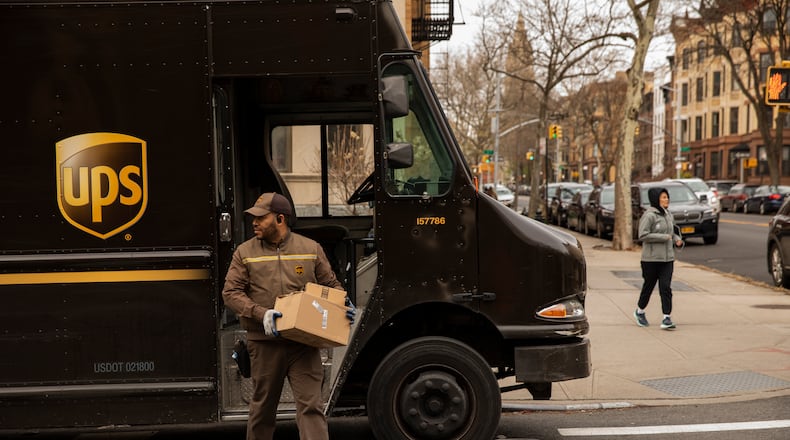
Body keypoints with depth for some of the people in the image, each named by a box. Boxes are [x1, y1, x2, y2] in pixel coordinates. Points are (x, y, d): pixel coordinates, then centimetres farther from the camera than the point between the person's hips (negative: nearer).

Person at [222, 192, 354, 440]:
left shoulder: (311, 249, 6)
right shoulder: (245, 252, 4)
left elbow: (331, 285, 14)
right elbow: (231, 292, -2)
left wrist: (343, 305, -7)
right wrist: (261, 314, -17)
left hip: (304, 341, 0)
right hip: (265, 343, 1)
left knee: (311, 405, -5)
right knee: (262, 406, 14)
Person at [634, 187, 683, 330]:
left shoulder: (668, 214, 12)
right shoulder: (649, 215, -13)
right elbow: (643, 235, -20)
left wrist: (677, 239, 4)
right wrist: (664, 237, -18)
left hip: (668, 258, 6)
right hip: (651, 258, -6)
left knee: (666, 287, -2)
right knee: (648, 286, 8)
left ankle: (667, 318, -3)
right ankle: (639, 312, 31)